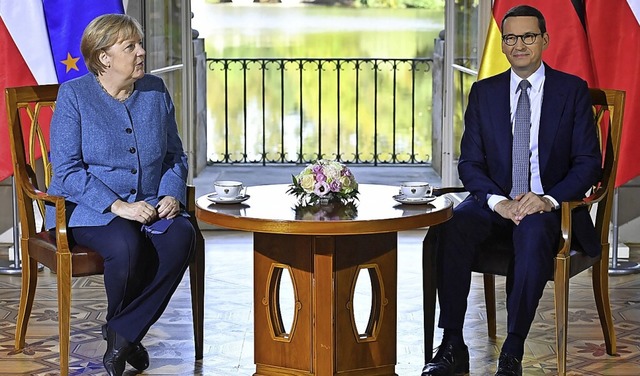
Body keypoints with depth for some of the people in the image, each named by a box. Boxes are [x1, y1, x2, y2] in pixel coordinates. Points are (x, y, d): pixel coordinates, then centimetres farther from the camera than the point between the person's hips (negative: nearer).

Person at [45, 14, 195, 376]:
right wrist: (119, 206, -22)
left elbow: (175, 155, 15)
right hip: (87, 209, -4)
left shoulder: (156, 91, 9)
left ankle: (123, 333, -15)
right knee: (127, 246, -35)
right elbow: (67, 169, -12)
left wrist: (171, 195, -6)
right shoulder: (74, 95, -5)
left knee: (181, 236, -28)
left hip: (151, 206, 4)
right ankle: (119, 326, -2)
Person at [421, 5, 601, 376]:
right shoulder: (484, 92, 10)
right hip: (496, 202, 2)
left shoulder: (573, 90, 4)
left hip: (550, 206, -2)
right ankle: (453, 346, -26)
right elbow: (470, 162, 5)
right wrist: (497, 200, -16)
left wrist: (549, 199, -19)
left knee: (533, 233, -38)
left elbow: (589, 161, -1)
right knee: (451, 227, -30)